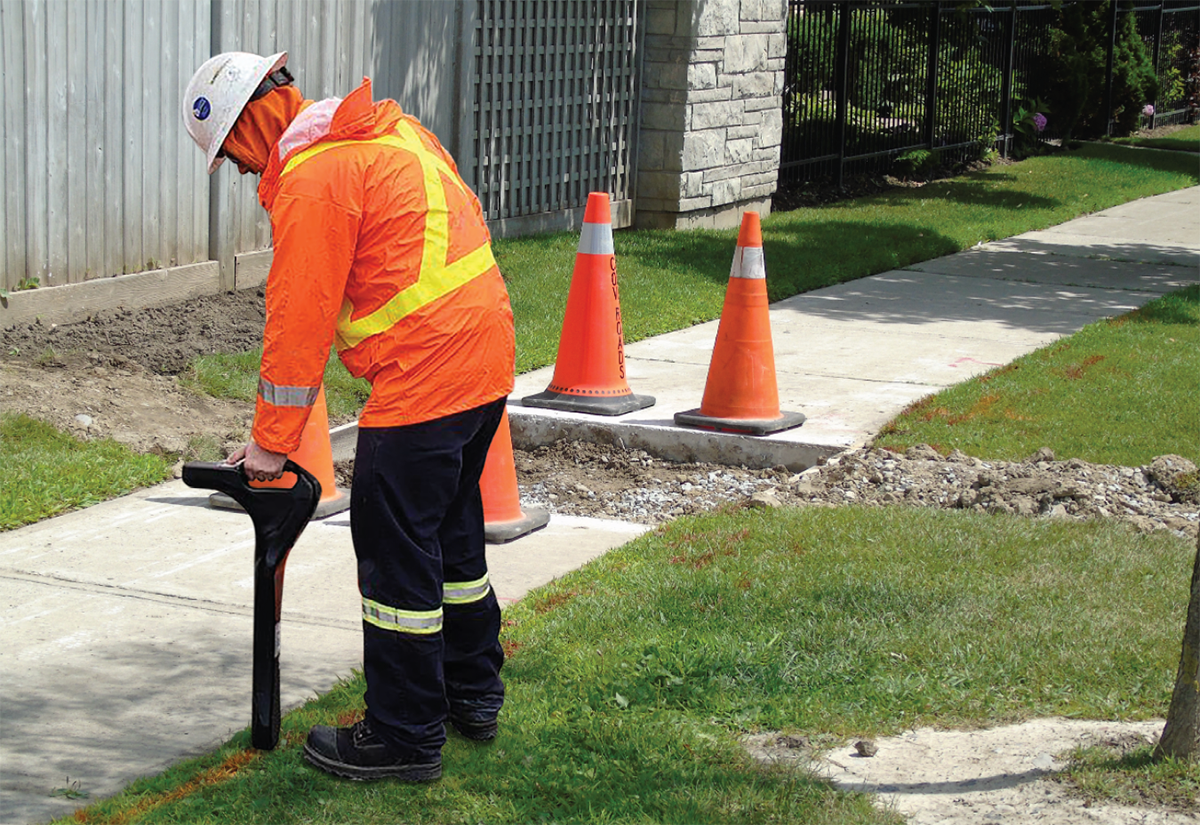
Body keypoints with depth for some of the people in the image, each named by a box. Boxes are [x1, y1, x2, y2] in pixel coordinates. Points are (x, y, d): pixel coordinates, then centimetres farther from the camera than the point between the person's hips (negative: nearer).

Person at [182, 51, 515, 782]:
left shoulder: (312, 178, -13)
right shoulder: (394, 131, 14)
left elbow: (298, 320, -12)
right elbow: (462, 221, 20)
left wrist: (271, 441, -5)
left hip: (422, 379, -10)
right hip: (487, 361, 10)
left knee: (396, 550, 0)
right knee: (452, 531, 22)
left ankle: (406, 737, 7)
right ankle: (473, 694, 34)